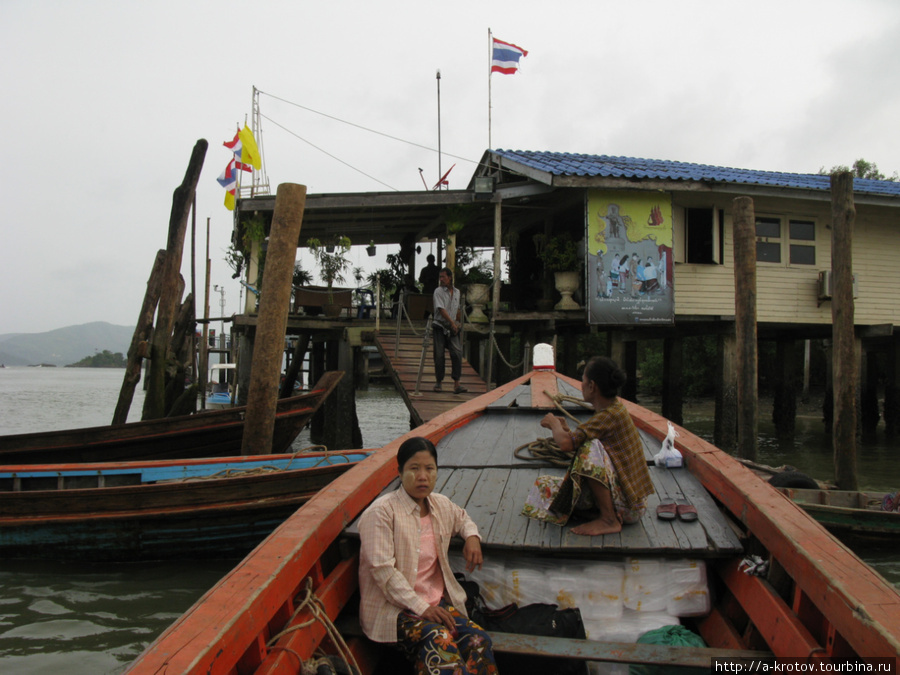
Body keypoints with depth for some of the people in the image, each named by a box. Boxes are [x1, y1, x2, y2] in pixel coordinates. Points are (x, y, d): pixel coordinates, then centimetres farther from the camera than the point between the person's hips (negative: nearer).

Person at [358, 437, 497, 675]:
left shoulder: (442, 505, 11)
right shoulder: (381, 512, -11)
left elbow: (462, 517, 36)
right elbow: (382, 570, -16)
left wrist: (472, 536, 12)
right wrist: (420, 608, -21)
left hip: (437, 601, 6)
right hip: (394, 608, -6)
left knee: (479, 641, -23)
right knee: (439, 642, -35)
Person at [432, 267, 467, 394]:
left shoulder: (456, 292, 10)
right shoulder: (438, 291, -5)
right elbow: (441, 309, -14)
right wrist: (452, 323, -17)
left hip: (452, 328, 3)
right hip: (440, 326, -3)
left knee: (457, 353, -11)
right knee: (439, 355, -2)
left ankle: (456, 384, -11)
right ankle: (439, 382, 13)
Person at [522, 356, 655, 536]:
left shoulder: (610, 415, -23)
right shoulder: (614, 407, 7)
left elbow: (566, 443, -31)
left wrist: (554, 424, -10)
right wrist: (565, 429, 6)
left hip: (628, 506, -9)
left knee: (590, 450, -33)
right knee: (544, 485, 9)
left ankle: (609, 520, -21)